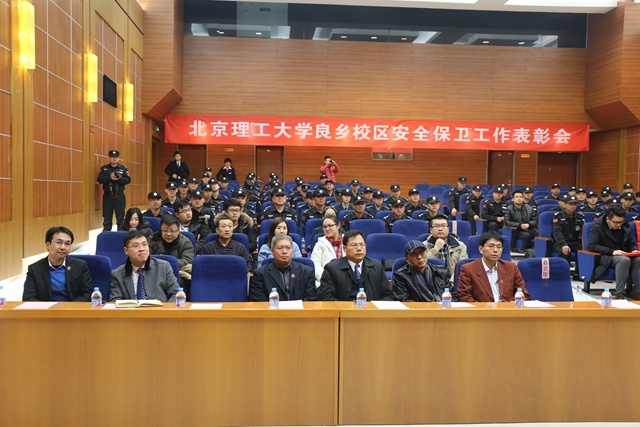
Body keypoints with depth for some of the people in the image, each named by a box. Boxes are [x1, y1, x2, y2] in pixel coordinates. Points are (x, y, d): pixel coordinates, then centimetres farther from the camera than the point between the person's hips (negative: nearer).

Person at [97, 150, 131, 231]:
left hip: (119, 195, -1)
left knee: (120, 217, 2)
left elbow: (128, 180, -2)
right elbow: (100, 180, -3)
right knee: (107, 217, 4)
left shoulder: (123, 168, 4)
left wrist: (119, 179, -19)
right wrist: (109, 177, -18)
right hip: (107, 195, 1)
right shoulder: (104, 168, 6)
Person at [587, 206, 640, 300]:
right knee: (625, 260, -36)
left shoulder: (625, 227, 11)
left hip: (623, 256, 5)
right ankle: (619, 293, -31)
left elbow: (631, 243, 20)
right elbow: (591, 245, -18)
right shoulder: (598, 227, -7)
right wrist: (612, 252, -27)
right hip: (605, 257, -5)